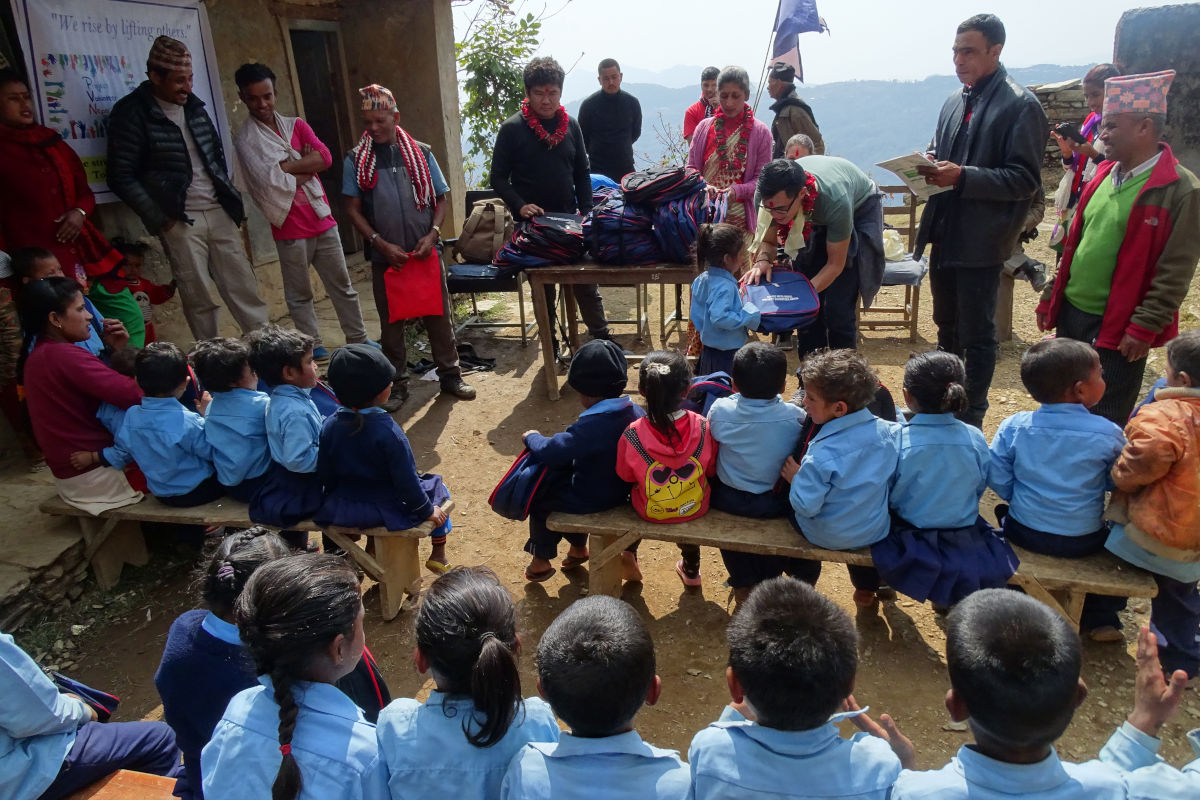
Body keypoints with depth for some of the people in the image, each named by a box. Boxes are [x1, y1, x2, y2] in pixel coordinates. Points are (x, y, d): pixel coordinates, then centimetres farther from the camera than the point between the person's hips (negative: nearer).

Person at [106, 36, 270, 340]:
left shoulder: (193, 105, 12)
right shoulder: (131, 113, -7)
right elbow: (122, 177, -9)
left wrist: (231, 200, 14)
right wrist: (160, 219, -11)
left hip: (219, 213, 5)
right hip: (179, 222, -5)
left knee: (245, 289, 5)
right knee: (199, 300, -1)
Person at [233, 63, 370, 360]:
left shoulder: (296, 126, 11)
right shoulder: (245, 140, -4)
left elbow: (325, 157, -5)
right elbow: (271, 181, -17)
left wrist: (286, 166, -13)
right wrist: (307, 167, -6)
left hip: (322, 221, 4)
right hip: (289, 230, -4)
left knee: (342, 285, 11)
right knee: (299, 294, 4)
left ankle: (358, 338, 21)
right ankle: (313, 345, 16)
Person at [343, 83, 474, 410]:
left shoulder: (421, 153, 3)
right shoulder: (357, 160, 1)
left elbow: (441, 198, 5)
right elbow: (353, 209, -1)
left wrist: (432, 234, -10)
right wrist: (381, 243, -12)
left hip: (425, 253, 1)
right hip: (384, 257, 0)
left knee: (439, 316, 8)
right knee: (391, 323, 9)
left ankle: (450, 375, 22)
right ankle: (397, 384, 20)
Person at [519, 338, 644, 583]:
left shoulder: (590, 425, -34)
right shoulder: (636, 412, -10)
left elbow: (551, 453, -28)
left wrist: (532, 438, -7)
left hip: (593, 499, -7)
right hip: (623, 489, 7)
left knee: (538, 495, 18)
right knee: (561, 477, 31)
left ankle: (541, 560, 33)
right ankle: (578, 548, 40)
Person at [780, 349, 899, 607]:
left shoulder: (821, 455, -32)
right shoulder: (890, 431, -16)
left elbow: (807, 506, -25)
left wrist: (796, 478, -8)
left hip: (828, 537, -4)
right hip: (877, 533, 4)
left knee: (793, 511, 26)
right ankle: (867, 589, 50)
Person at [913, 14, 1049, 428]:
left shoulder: (1021, 105, -9)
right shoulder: (955, 102, 11)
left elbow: (1025, 179, -14)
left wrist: (962, 176, -24)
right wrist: (930, 167, -3)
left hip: (980, 241, -7)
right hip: (944, 234, 7)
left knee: (976, 335, 2)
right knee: (946, 325, 19)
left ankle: (971, 418, 15)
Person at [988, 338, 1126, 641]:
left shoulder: (1014, 426, -12)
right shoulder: (1108, 434, -14)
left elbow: (997, 478, -7)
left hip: (1025, 534, 1)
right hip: (1085, 542, -1)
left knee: (1005, 514, 34)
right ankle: (1100, 617, 34)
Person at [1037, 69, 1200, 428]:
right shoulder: (1104, 174, 9)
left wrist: (1143, 328, -18)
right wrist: (1050, 297, 15)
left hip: (1118, 329, -7)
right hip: (1071, 313, 7)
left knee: (1104, 426, 4)